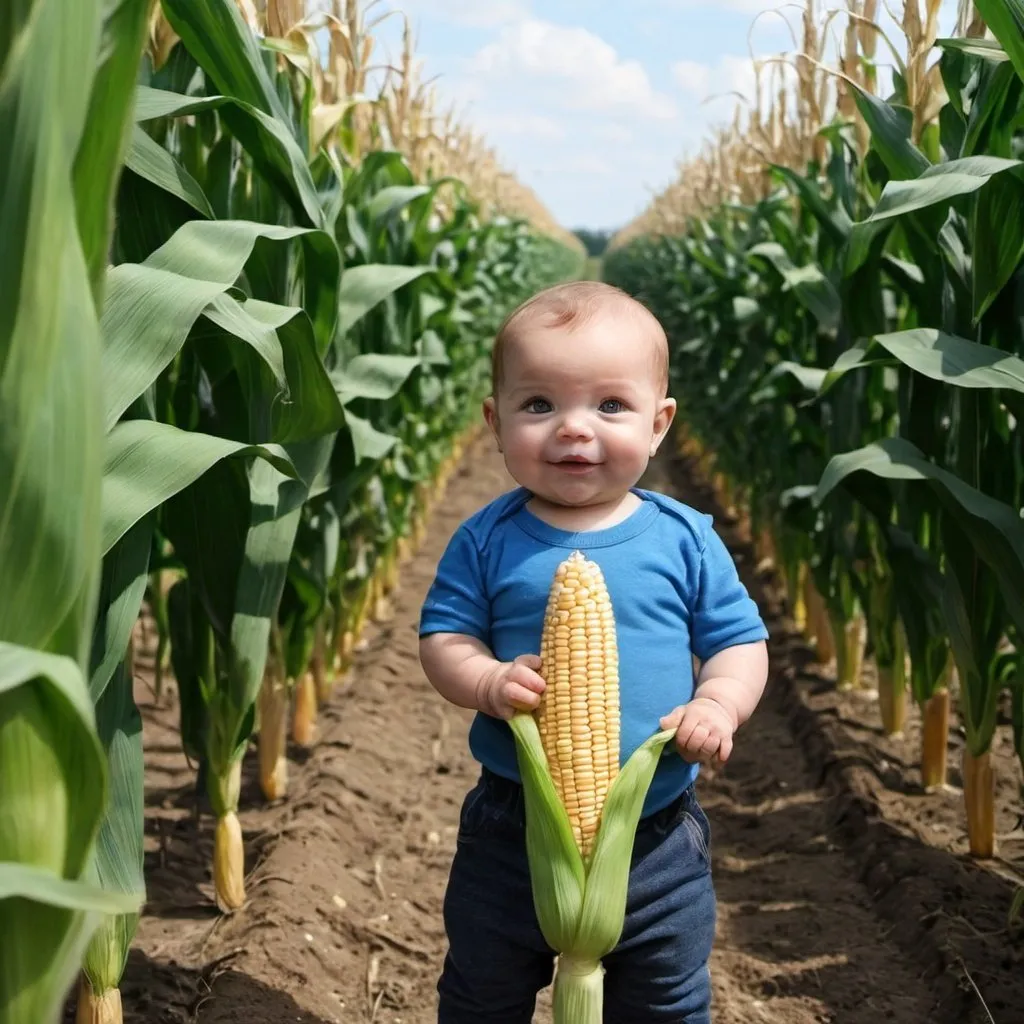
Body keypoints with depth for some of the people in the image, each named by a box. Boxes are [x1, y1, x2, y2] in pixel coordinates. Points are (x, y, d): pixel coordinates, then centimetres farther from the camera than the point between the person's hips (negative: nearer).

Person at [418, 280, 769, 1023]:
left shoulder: (685, 539, -5)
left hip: (657, 837, 0)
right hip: (513, 829, 0)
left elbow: (740, 639, 1)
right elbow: (442, 638, -3)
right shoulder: (487, 542, -6)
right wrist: (489, 682, -24)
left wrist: (720, 704, -19)